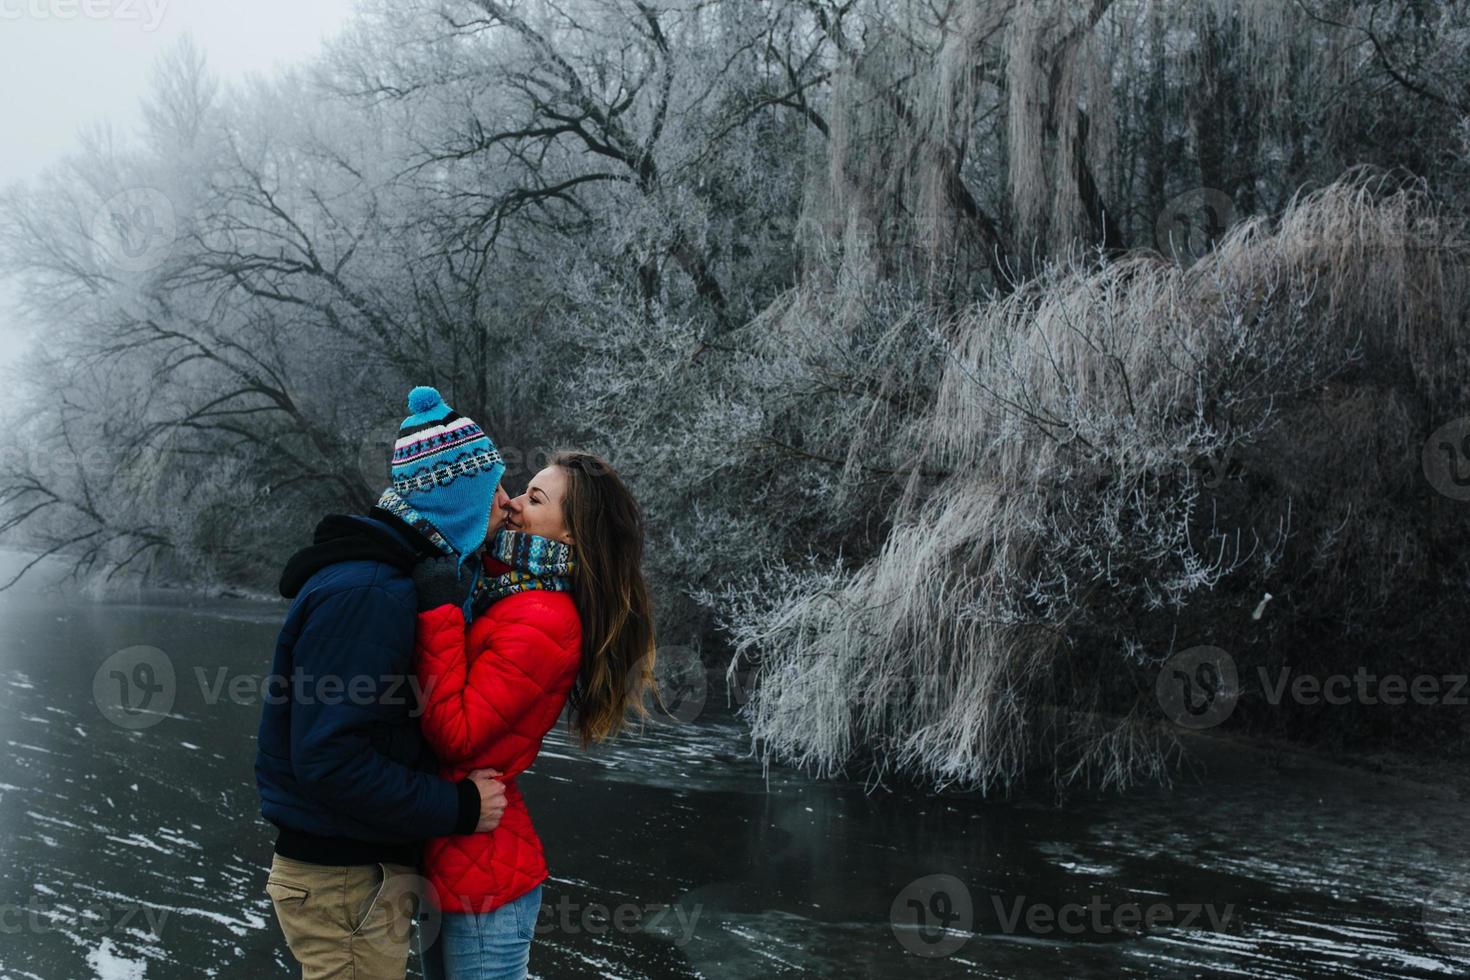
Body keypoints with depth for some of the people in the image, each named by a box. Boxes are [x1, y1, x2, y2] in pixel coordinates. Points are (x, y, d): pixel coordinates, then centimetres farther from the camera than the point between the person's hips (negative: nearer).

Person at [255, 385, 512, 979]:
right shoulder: (363, 595, -24)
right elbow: (327, 760, -29)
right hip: (345, 884, -10)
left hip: (364, 867, 10)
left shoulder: (386, 579, 10)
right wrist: (459, 808, -22)